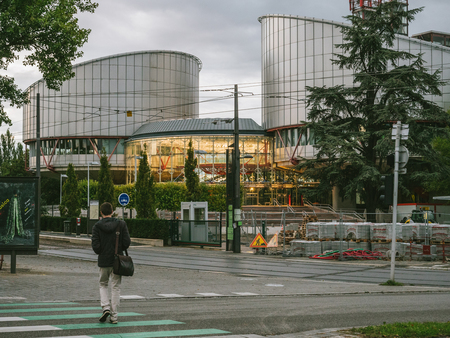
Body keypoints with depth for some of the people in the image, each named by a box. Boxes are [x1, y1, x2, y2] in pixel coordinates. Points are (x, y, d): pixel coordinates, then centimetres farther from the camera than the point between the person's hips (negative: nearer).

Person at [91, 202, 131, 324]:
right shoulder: (121, 224, -3)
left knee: (103, 284, 18)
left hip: (104, 261, 0)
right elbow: (127, 242, -8)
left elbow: (95, 245, -11)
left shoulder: (97, 226, -4)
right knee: (116, 287, 6)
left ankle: (106, 307, -2)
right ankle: (114, 316, 5)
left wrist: (100, 252, 10)